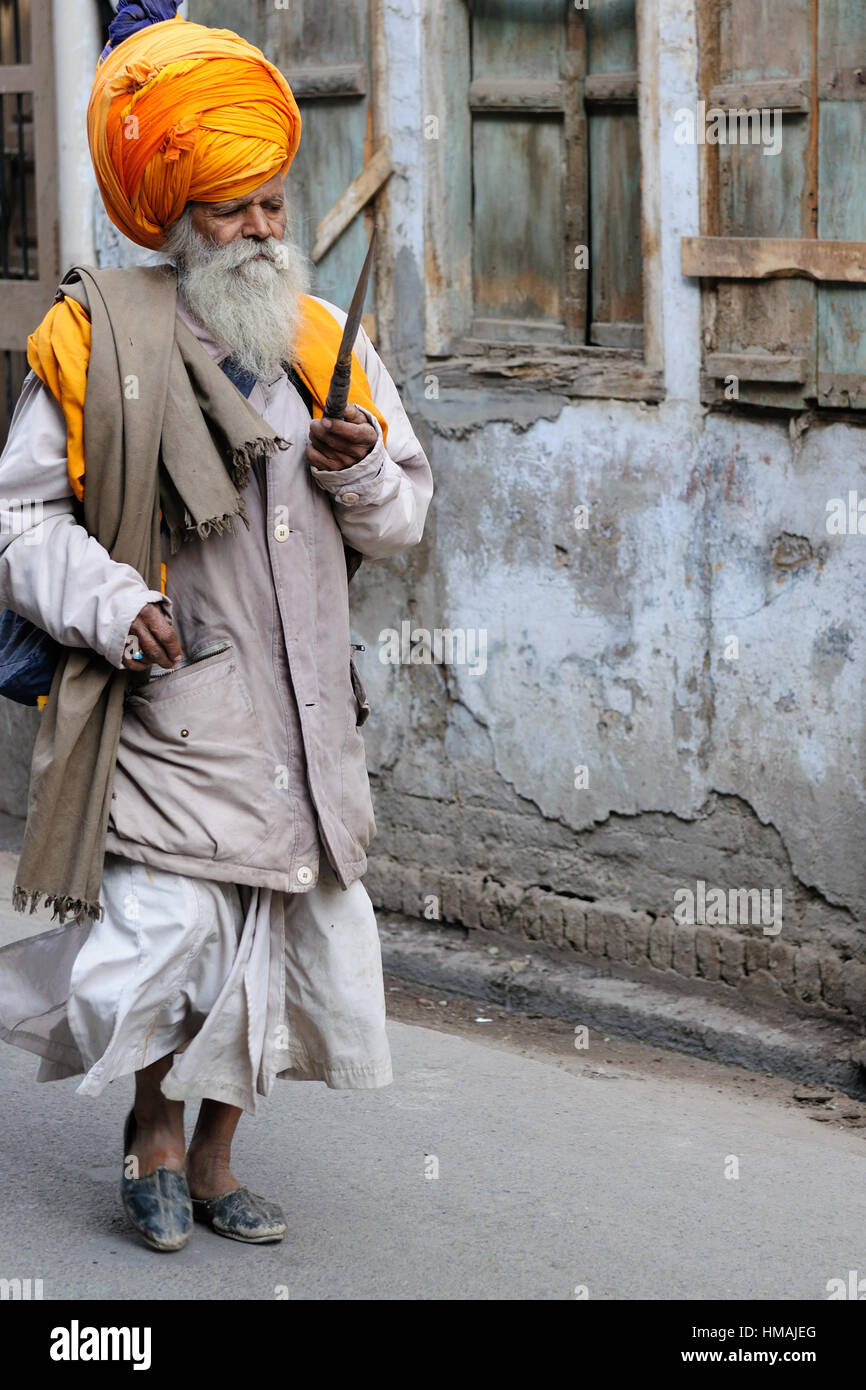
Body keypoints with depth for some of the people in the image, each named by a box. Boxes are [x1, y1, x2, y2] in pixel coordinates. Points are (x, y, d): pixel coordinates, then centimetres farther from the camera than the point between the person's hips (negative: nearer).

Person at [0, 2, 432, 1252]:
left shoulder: (326, 343, 10)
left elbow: (406, 513, 15)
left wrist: (364, 476, -7)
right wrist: (109, 604, -18)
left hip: (303, 708, 5)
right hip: (173, 698, -5)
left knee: (281, 939, 9)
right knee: (167, 934, -14)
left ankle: (213, 1160, 28)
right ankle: (154, 1122, 15)